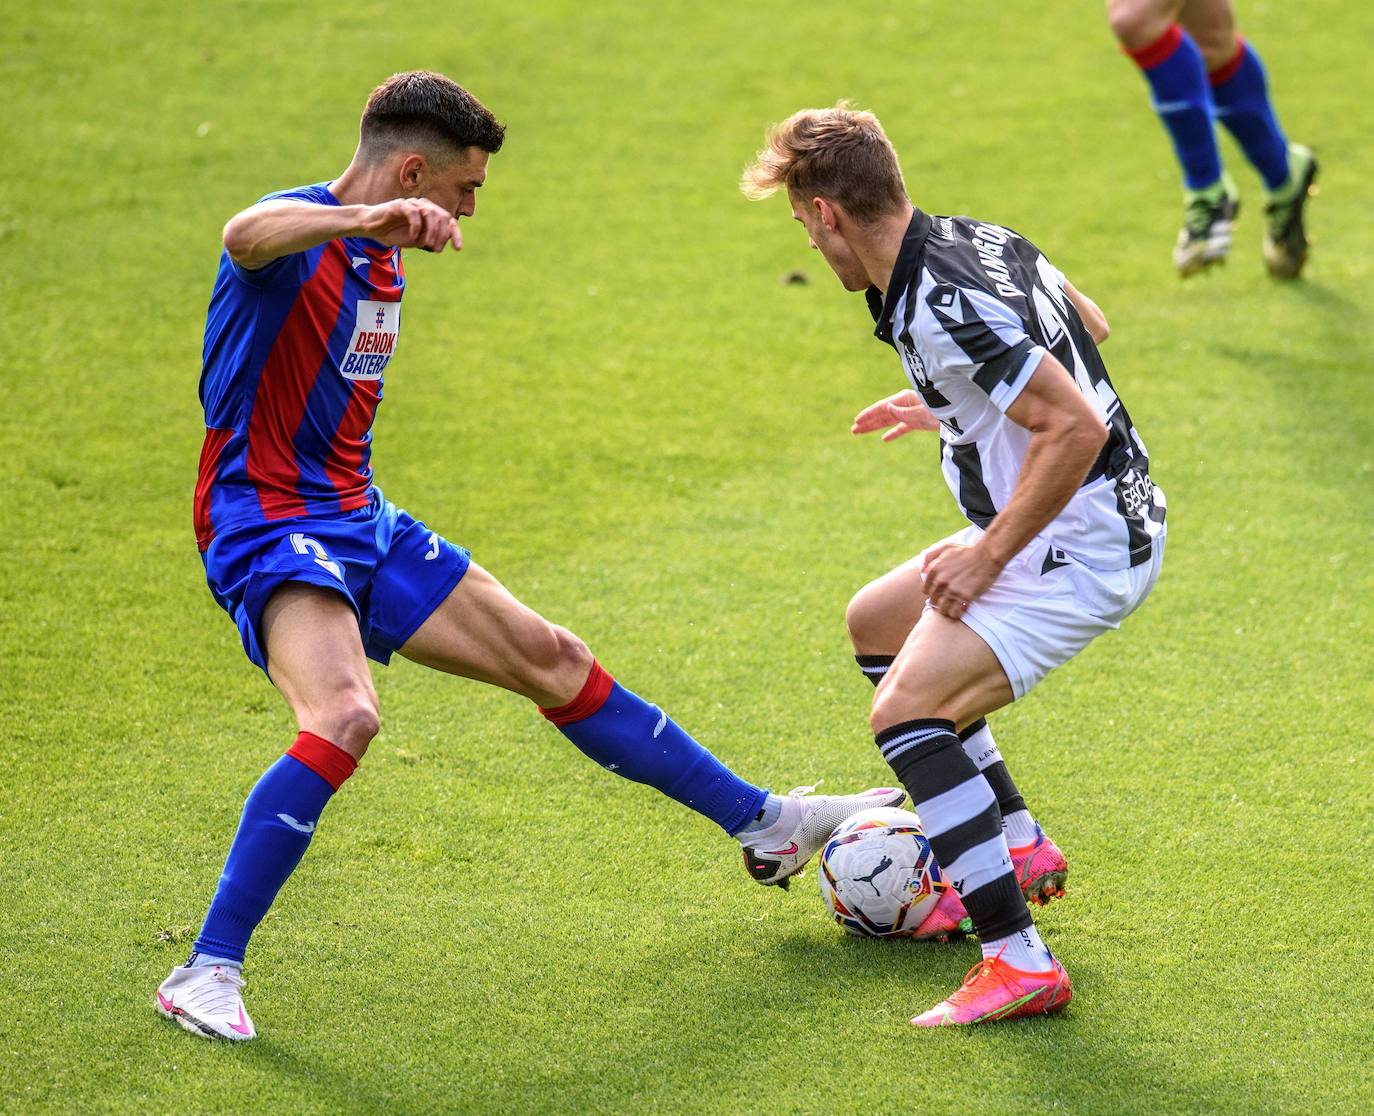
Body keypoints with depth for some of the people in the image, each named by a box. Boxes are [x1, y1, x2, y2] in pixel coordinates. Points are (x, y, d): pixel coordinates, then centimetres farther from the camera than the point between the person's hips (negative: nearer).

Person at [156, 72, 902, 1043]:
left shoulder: (380, 262, 13)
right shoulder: (301, 238, -16)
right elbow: (246, 236, -44)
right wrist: (375, 218, -62)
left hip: (359, 523, 9)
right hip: (267, 529, -9)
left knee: (552, 658, 11)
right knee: (346, 715, -34)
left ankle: (767, 826, 24)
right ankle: (207, 973, -29)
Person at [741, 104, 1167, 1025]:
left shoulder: (939, 310, -26)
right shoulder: (976, 239, 5)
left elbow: (1075, 428, -30)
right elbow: (1090, 325, 21)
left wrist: (991, 554, -21)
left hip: (1082, 547, -11)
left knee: (906, 708, -22)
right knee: (876, 622, 25)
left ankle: (1021, 963, -26)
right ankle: (1018, 845, 29)